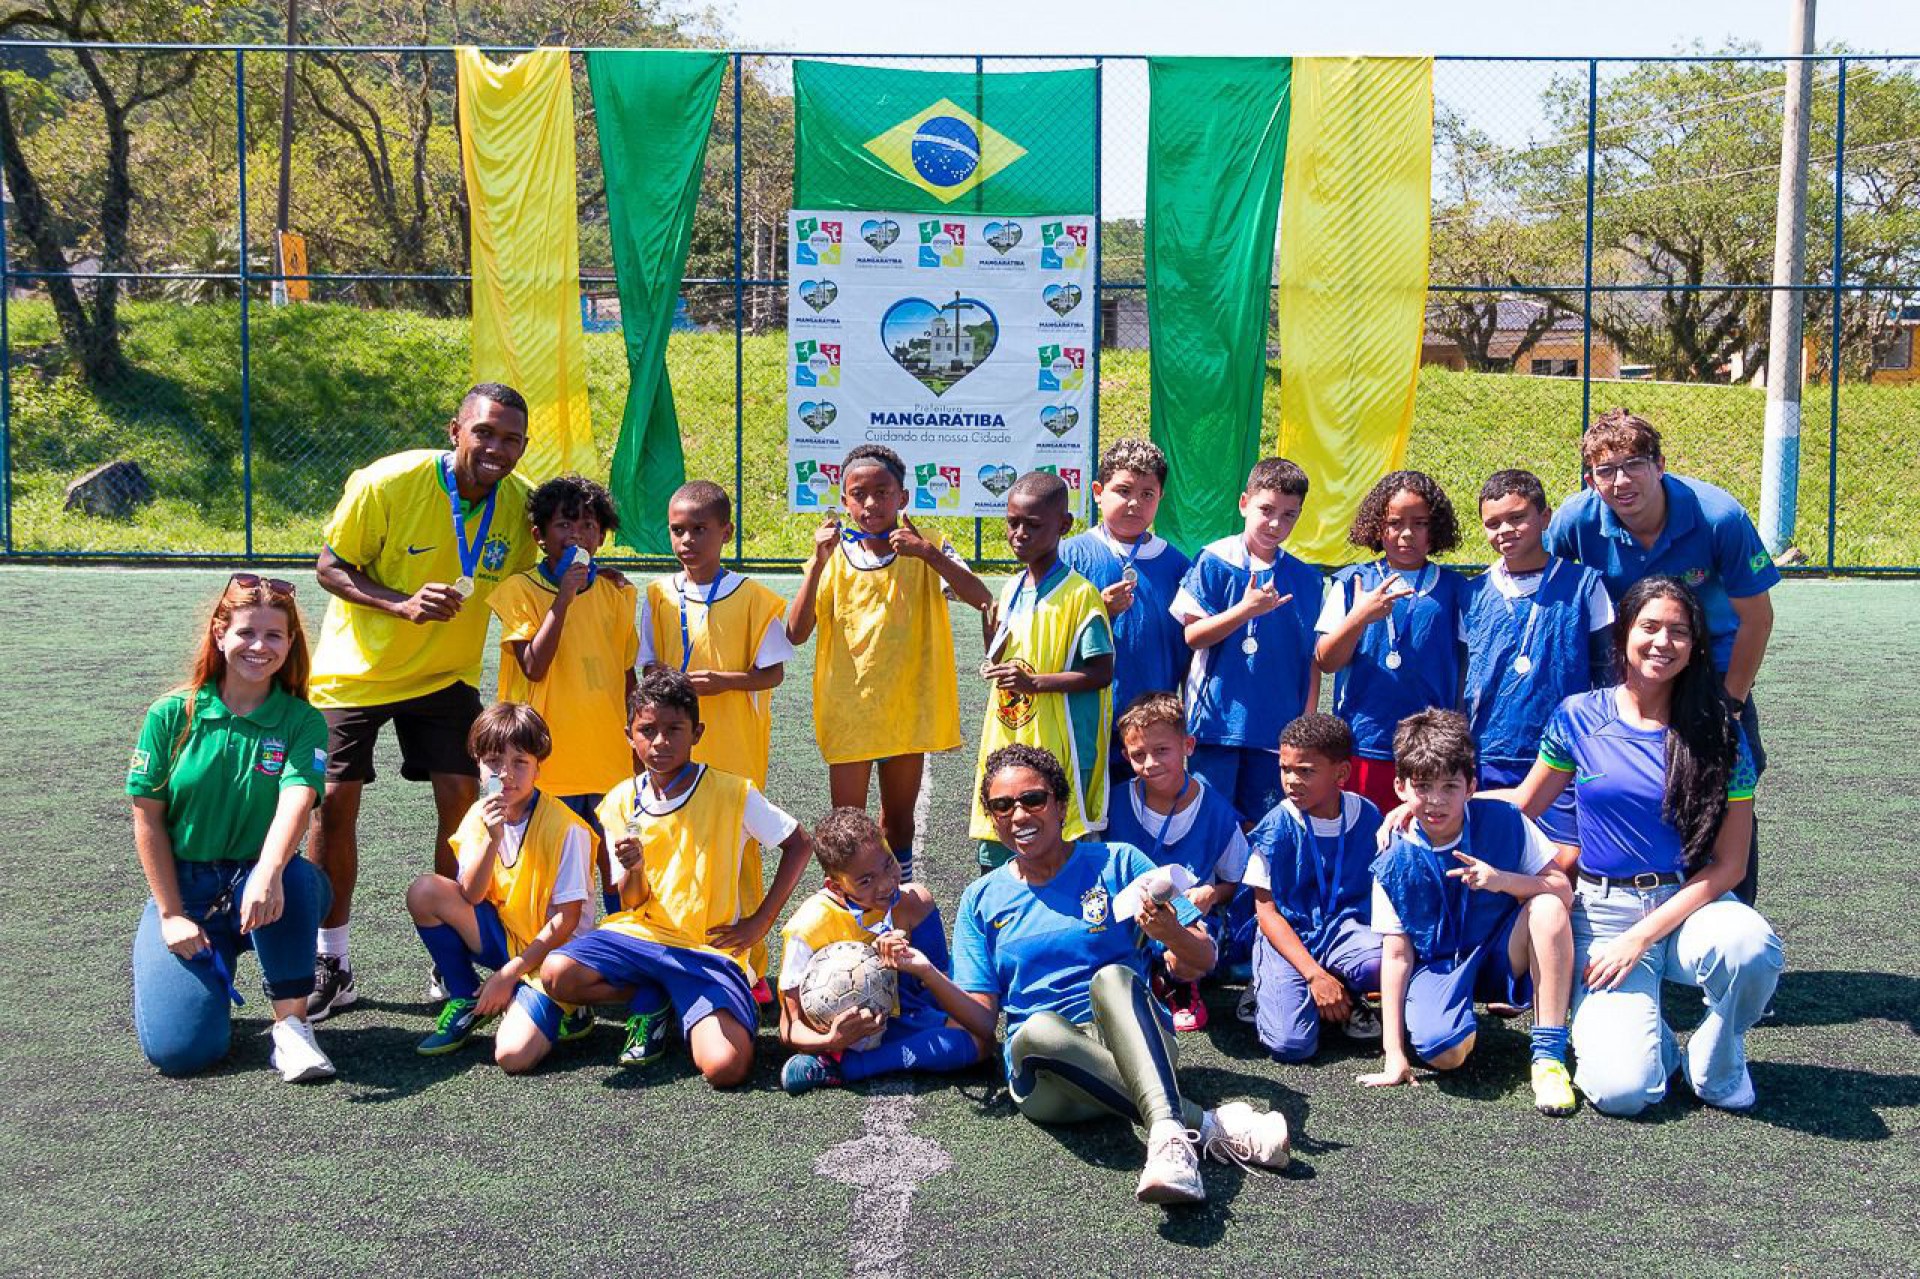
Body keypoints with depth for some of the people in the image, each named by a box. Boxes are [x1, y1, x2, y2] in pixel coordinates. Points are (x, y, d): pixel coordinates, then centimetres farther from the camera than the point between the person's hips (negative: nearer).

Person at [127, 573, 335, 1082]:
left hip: (260, 880, 0)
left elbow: (295, 803, -24)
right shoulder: (172, 714, -3)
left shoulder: (302, 722, -5)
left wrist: (268, 871, -44)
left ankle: (290, 1022, -22)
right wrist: (171, 915, -6)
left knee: (291, 877, -38)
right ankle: (210, 967, 19)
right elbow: (148, 818, -1)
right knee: (180, 1049, -16)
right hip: (183, 887, 1)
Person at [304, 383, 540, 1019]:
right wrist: (403, 603, -30)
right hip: (355, 668, -2)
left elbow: (515, 583, 6)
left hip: (446, 674, 3)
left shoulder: (518, 505, -11)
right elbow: (331, 567, -14)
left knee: (462, 799, -6)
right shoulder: (386, 483, -22)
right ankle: (331, 965, 12)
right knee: (334, 801, -4)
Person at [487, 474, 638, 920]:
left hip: (609, 755, 3)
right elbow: (534, 666, -16)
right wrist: (562, 600, -19)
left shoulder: (615, 591, 8)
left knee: (614, 860, 9)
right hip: (549, 753, -3)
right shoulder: (522, 589, -3)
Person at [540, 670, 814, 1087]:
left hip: (710, 947, -3)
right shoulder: (621, 802, 2)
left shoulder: (733, 794, -9)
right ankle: (652, 1000, 5)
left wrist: (759, 922, -4)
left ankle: (656, 997, 8)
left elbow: (800, 845, 2)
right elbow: (632, 903, 4)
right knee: (556, 974, -25)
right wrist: (632, 869, -20)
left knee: (726, 1068, -26)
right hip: (642, 933, 3)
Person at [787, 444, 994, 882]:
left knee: (899, 819, 15)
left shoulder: (926, 550, -3)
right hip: (848, 709, -1)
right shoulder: (834, 555, -3)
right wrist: (819, 563, -22)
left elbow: (983, 598, -18)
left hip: (908, 707, 1)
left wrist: (929, 554, -28)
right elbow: (796, 632, -12)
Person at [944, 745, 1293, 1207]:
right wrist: (926, 974, -11)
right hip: (1047, 1068, 1)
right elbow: (983, 1020, 7)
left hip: (1129, 1042, -1)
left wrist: (1170, 934, -18)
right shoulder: (982, 899, 14)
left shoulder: (1117, 863, 8)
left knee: (1112, 976, -33)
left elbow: (1203, 961, 5)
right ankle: (1205, 1123, -34)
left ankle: (1170, 1135, -53)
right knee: (1036, 1029, -35)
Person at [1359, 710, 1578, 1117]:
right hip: (1438, 965, -1)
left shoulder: (1504, 822, -11)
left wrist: (1503, 880, -31)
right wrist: (1393, 1054, -13)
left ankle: (1548, 1056, -22)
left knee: (1547, 906, -30)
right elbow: (1396, 954, -10)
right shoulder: (1395, 863, -11)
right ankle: (1462, 1017, 9)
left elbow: (1562, 891, -10)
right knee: (1445, 1052, -32)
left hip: (1503, 957, 2)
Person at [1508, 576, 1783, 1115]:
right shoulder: (1579, 717, -1)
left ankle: (1717, 1062, -2)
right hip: (1603, 912, -1)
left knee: (1749, 946, -36)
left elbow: (1729, 864, -3)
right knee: (1621, 1089, -22)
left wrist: (1641, 937, -12)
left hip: (1690, 902, 1)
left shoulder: (1718, 735, -2)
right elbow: (1523, 806, 13)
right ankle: (1645, 1027, 16)